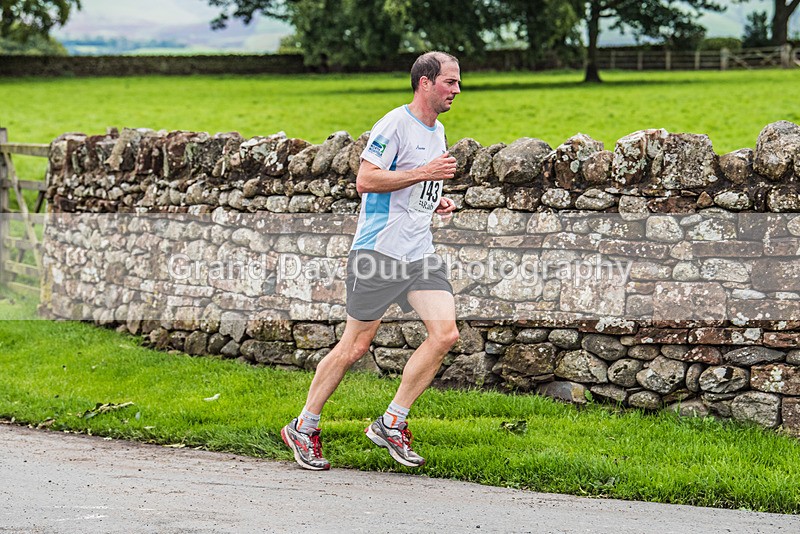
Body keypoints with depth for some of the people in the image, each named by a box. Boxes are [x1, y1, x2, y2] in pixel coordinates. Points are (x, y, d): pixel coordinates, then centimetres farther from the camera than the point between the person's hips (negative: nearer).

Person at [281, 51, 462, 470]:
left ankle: (391, 424, 1)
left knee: (445, 333, -9)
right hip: (379, 247, -8)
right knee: (355, 345, -3)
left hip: (419, 252, 8)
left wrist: (436, 200, 12)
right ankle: (303, 427, 12)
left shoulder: (437, 131, 18)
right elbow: (365, 180, -18)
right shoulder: (395, 124, -10)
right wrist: (425, 173, -19)